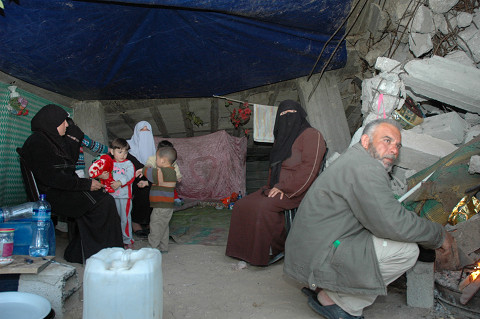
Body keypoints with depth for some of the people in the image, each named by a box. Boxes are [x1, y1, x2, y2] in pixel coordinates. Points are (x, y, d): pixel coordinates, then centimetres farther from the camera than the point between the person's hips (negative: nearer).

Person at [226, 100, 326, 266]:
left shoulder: (311, 135, -5)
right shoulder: (282, 138, 21)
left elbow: (309, 168, -16)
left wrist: (284, 188, -19)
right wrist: (272, 187, 6)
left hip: (298, 191, -8)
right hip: (277, 189, 8)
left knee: (264, 207, -31)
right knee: (241, 205, -6)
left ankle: (276, 250, -12)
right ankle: (248, 250, 1)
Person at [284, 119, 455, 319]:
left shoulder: (354, 160, 18)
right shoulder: (366, 169, -17)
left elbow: (383, 214, 20)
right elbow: (392, 223, -22)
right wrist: (439, 236, -5)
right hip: (317, 258, -11)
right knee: (407, 249, -12)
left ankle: (322, 288, 14)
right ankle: (334, 300, -3)